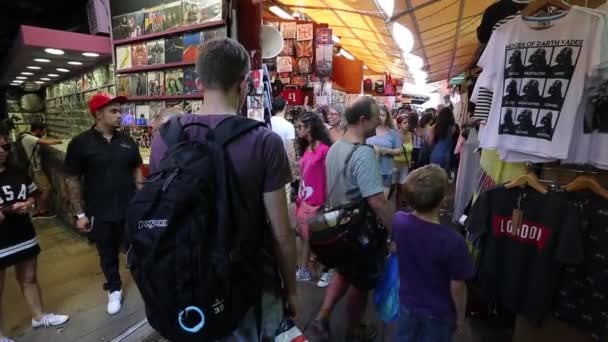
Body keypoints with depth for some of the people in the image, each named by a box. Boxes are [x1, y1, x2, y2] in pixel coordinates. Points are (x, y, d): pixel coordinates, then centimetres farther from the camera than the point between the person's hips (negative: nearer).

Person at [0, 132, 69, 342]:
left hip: (24, 236, 5)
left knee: (29, 278, 21)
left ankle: (39, 317, 39)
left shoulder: (18, 173, 4)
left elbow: (32, 195, 14)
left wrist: (28, 204, -8)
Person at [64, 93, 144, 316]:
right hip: (100, 213, -1)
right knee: (107, 254, 16)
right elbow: (72, 180, -5)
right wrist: (79, 214, -6)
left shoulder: (127, 141, 1)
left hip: (130, 208, 2)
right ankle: (114, 290, 37)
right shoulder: (80, 143, -8)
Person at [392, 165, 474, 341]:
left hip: (407, 302, 3)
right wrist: (460, 316, -1)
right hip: (438, 312, -3)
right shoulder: (452, 241, -33)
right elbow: (457, 287, -19)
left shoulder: (399, 221, -20)